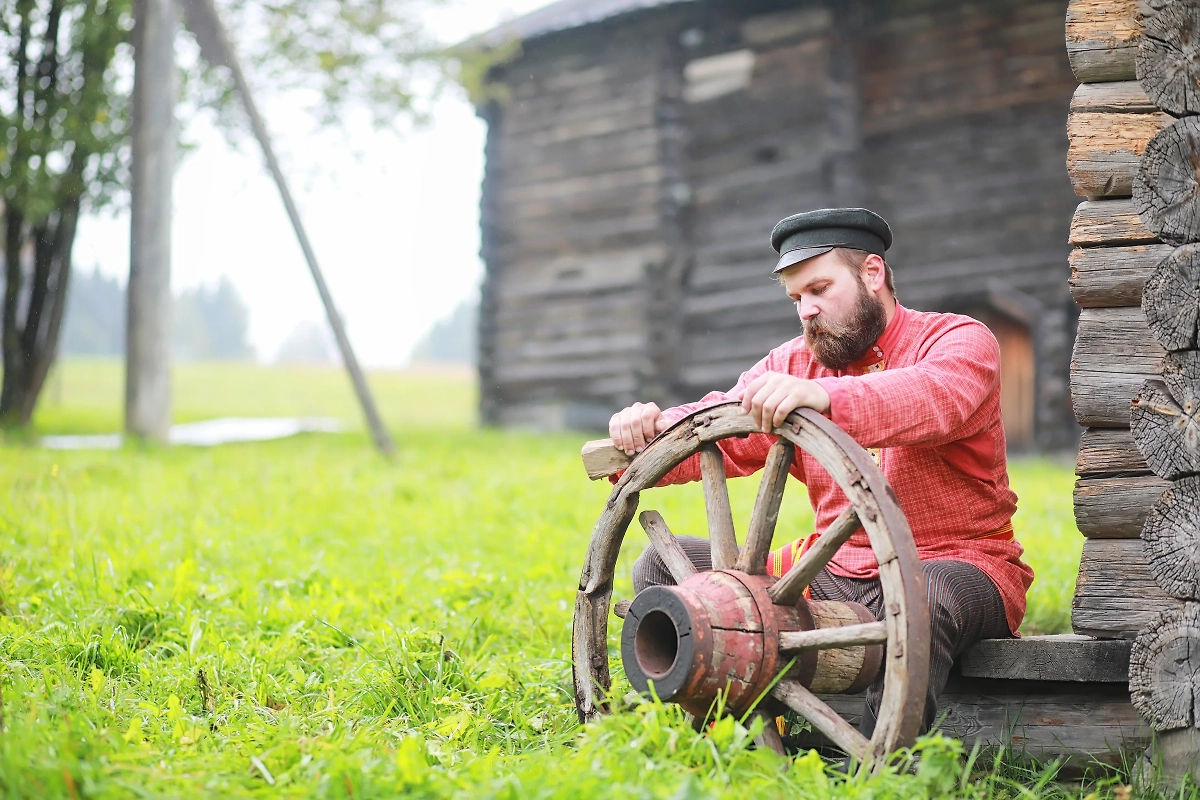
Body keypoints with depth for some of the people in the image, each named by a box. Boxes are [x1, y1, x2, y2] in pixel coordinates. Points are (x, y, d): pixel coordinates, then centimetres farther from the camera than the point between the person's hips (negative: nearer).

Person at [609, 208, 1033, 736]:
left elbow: (937, 398, -28)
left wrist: (822, 397, -45)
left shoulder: (959, 340, -3)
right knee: (663, 568, -5)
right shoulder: (795, 364, 14)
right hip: (834, 574, 6)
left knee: (926, 594, -42)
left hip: (958, 563, -5)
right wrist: (649, 434, -22)